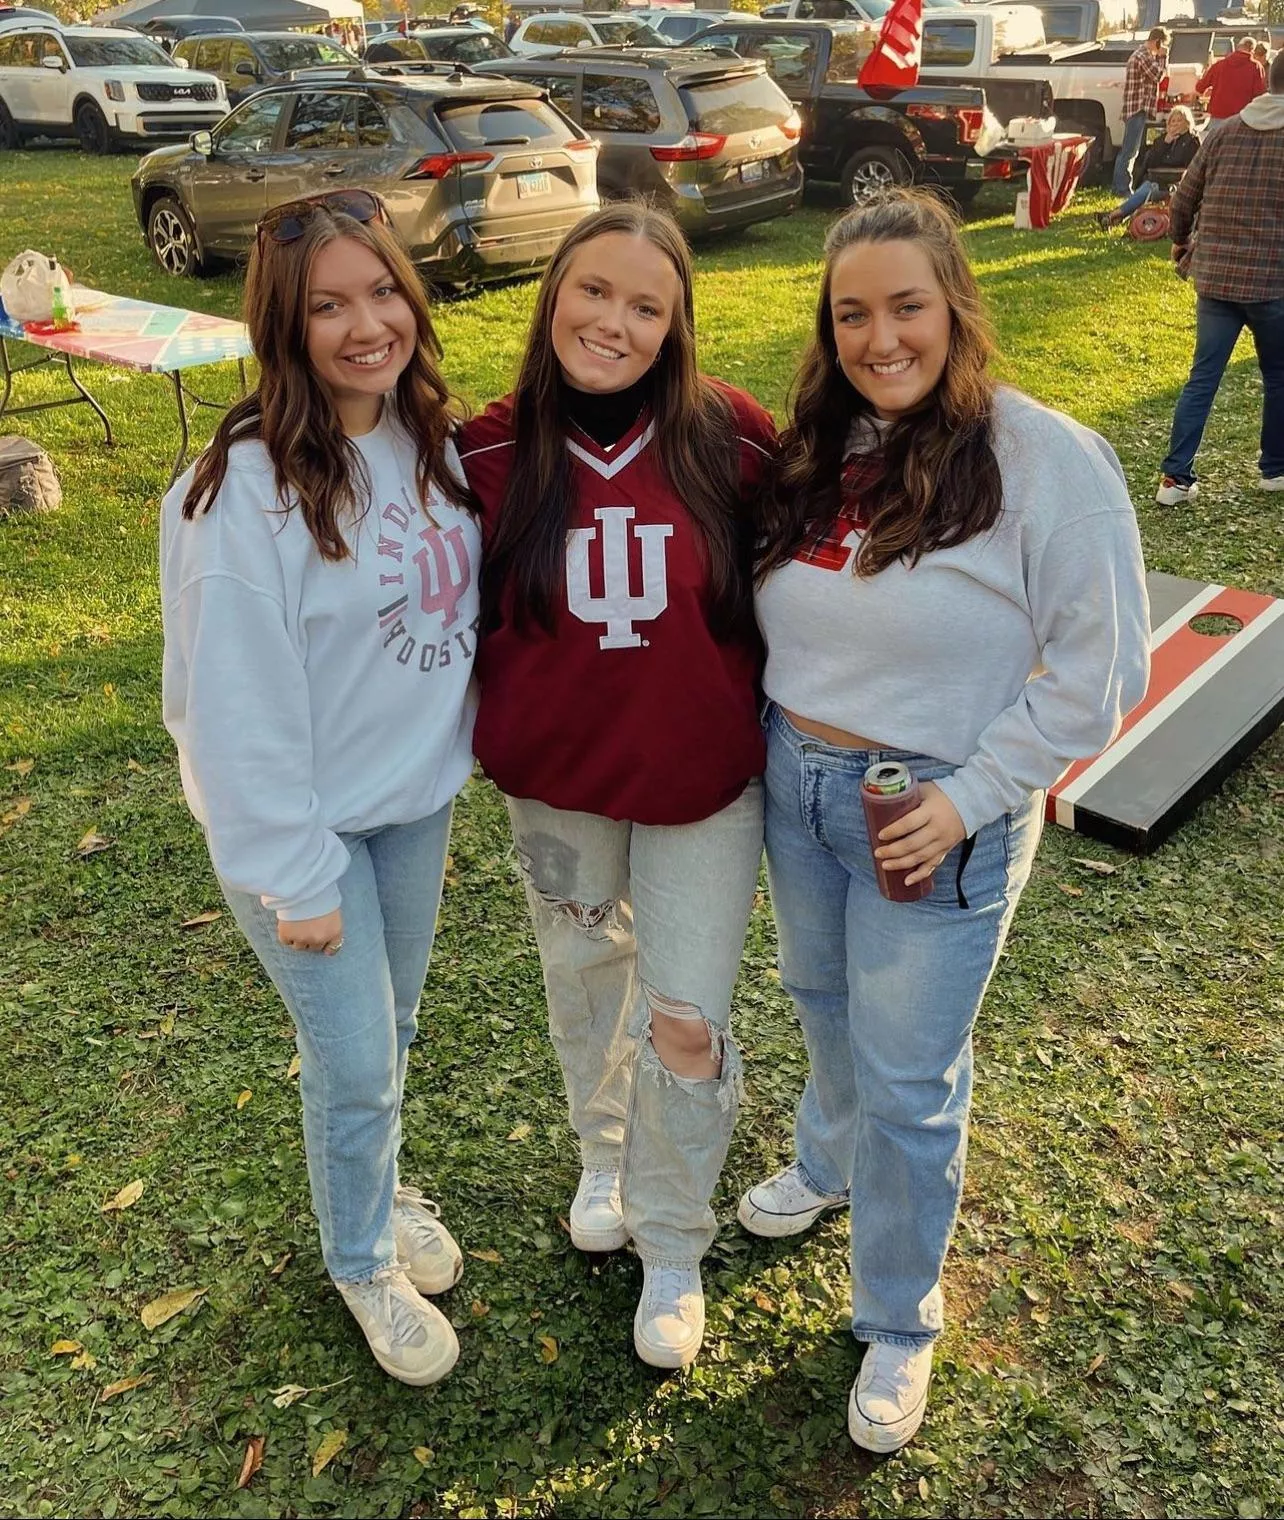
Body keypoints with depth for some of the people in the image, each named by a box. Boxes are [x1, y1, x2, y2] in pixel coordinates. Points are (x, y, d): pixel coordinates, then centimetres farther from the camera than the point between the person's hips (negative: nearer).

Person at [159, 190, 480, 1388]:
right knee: (354, 1058, 7)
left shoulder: (427, 438, -3)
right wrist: (290, 874, -17)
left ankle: (381, 1186, 50)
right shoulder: (246, 487, -23)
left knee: (390, 1030, 22)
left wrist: (452, 750, 7)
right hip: (310, 821, -5)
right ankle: (362, 1261, 34)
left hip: (418, 796, 6)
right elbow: (235, 702, -21)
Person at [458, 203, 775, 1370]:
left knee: (686, 1021, 2)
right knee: (587, 985, 22)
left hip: (704, 780, -1)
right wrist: (504, 727, -3)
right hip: (556, 782, 2)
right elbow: (471, 618, 2)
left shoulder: (730, 437, -14)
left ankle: (673, 1244, 29)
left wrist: (774, 722, -1)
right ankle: (605, 1156, 52)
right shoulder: (494, 454, -11)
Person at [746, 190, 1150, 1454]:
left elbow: (1097, 666, -15)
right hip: (796, 783, 6)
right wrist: (778, 742, 3)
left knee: (907, 1077, 6)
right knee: (822, 1003, 26)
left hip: (936, 818, -5)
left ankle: (897, 1324, 29)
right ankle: (830, 1162, 57)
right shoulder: (816, 455, 2)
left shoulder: (1047, 460, -16)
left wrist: (970, 798, -18)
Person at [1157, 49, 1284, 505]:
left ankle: (1175, 477, 1)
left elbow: (1183, 199, 8)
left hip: (1214, 279, 3)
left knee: (1202, 378, 7)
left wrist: (1181, 241, 26)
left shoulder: (1227, 132, 4)